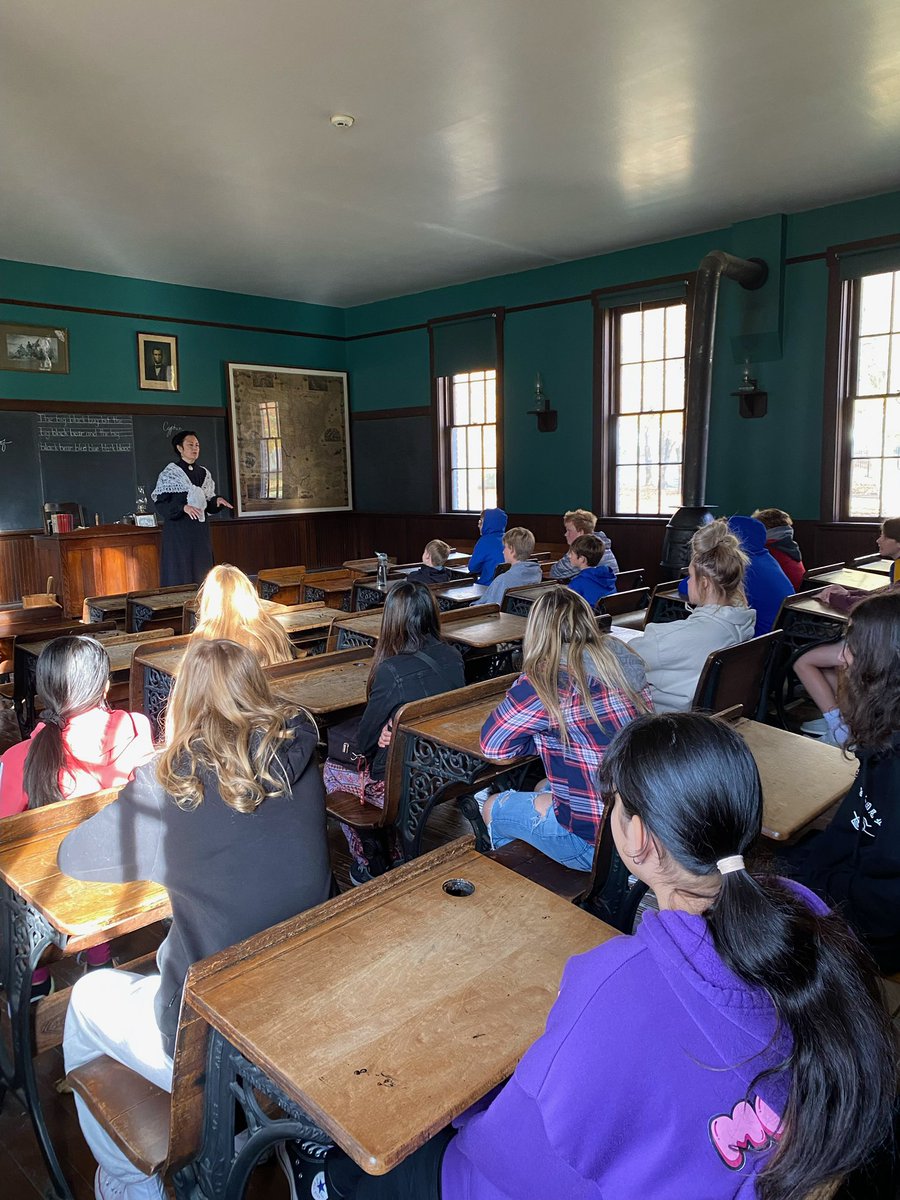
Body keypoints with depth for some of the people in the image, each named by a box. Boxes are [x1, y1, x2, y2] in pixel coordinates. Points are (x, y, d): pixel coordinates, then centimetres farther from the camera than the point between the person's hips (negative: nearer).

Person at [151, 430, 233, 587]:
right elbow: (160, 503, -8)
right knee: (179, 575, -4)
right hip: (178, 533, -5)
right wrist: (183, 507, -22)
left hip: (200, 532, 5)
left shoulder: (204, 473, 11)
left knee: (201, 574, 4)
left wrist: (217, 501, -6)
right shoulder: (169, 473, -3)